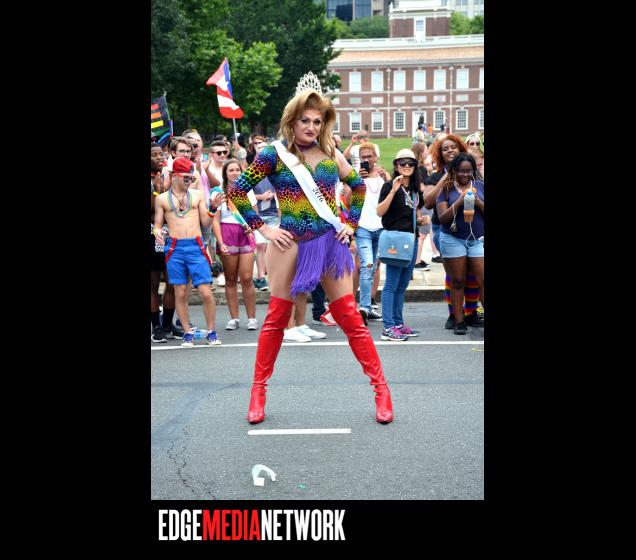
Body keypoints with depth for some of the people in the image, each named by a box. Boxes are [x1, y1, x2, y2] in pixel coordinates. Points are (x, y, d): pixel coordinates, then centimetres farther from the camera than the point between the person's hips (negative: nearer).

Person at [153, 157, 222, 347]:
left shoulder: (197, 195, 10)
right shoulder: (162, 199, 8)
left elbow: (205, 223, 11)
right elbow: (158, 224, 11)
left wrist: (212, 208, -5)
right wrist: (157, 232, -11)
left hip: (196, 246, 0)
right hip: (174, 248, 0)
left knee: (205, 292, -7)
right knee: (180, 293, 2)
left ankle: (211, 331, 6)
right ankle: (188, 332, 13)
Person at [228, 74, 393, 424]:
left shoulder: (331, 153, 6)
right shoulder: (275, 154, -3)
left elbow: (359, 186, 21)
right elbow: (237, 192, -2)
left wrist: (351, 224, 11)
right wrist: (263, 229, -5)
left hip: (330, 243, 2)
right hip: (290, 244, -2)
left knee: (350, 317, 1)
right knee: (276, 318, 6)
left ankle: (381, 387, 7)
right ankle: (258, 390, 17)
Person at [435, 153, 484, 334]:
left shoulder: (480, 186, 5)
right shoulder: (447, 189, 0)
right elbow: (442, 218, -6)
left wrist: (479, 204, -15)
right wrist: (458, 203, -18)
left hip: (478, 239, 1)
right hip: (453, 239, -1)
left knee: (483, 281, -7)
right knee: (457, 281, 5)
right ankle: (459, 321, 11)